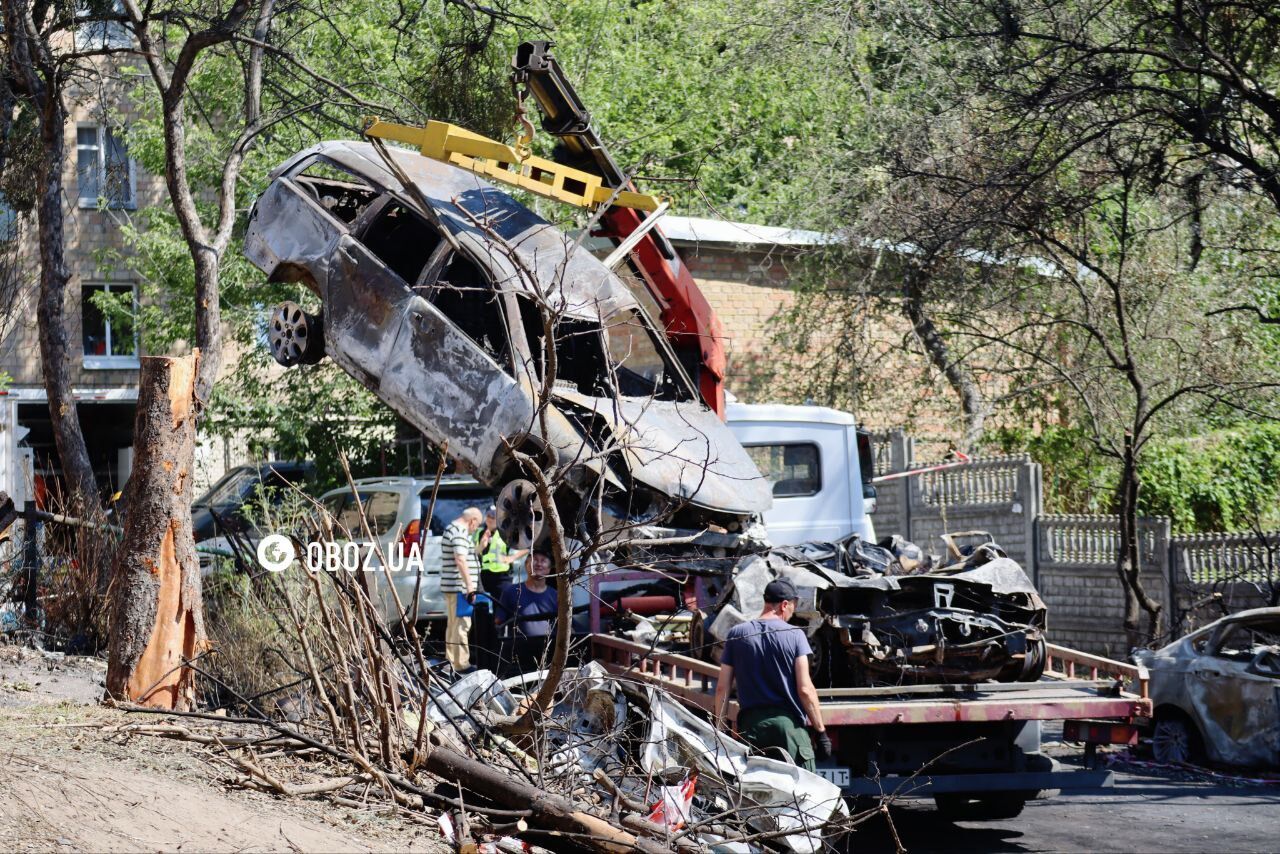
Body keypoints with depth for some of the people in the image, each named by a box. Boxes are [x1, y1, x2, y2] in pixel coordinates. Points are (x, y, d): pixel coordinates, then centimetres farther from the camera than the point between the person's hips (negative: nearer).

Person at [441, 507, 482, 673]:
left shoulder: (452, 529, 19)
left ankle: (451, 660, 23)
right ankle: (461, 664, -11)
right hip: (459, 587, -11)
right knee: (461, 625, -10)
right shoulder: (460, 533, -15)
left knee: (452, 625, 16)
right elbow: (460, 561, -25)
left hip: (451, 587, 11)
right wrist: (469, 585, -26)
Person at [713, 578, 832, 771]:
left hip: (751, 724, 3)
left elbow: (722, 688, 5)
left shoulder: (736, 634, 6)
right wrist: (820, 730, -1)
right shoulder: (794, 634, -3)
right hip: (789, 723, -3)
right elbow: (805, 689, -7)